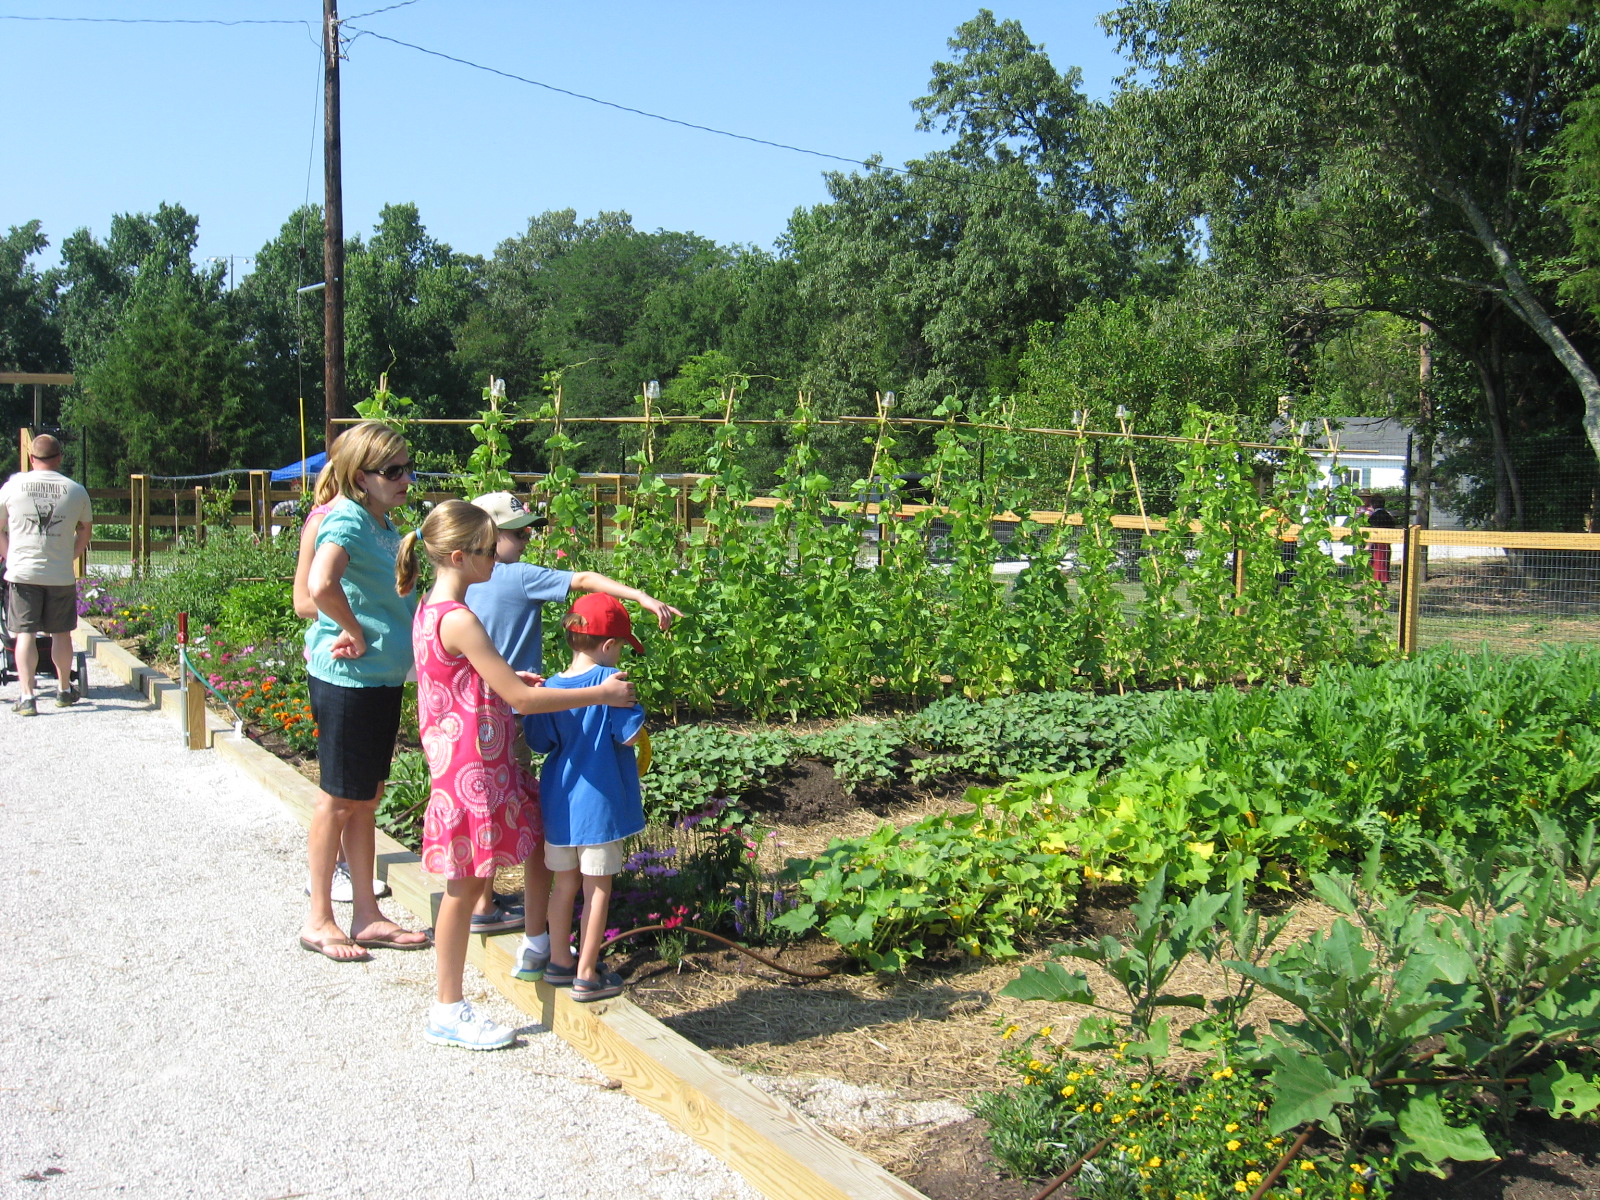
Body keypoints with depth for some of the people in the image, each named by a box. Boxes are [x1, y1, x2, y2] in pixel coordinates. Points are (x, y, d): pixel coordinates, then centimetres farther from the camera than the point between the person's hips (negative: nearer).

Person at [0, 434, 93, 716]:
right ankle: (64, 690, 27)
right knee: (61, 633, 14)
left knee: (25, 634, 2)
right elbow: (85, 530, 14)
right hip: (62, 575, 1)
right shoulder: (76, 491, 1)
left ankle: (27, 696, -5)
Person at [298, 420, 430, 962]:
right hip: (348, 679, -9)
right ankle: (319, 921, 17)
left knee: (366, 798, 15)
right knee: (340, 800, 3)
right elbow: (320, 584, -36)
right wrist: (355, 632, -23)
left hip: (383, 677, 9)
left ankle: (367, 916, 26)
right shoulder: (347, 519, -18)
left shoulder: (383, 522, 10)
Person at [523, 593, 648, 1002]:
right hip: (599, 802, -5)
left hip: (559, 800, 5)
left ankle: (559, 962, 28)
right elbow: (630, 735, -15)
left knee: (565, 881, 18)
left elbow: (539, 742, 6)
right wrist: (635, 713, 4)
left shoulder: (550, 688, -1)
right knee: (598, 887, 5)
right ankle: (587, 975, 11)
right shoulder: (610, 681, -15)